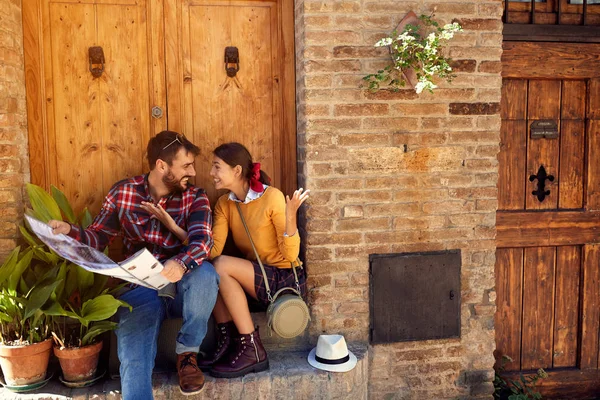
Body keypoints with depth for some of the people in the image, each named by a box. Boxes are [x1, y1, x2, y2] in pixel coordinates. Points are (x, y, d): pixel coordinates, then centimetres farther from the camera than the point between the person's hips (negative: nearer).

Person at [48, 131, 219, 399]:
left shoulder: (195, 198, -1)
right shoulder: (122, 193, 3)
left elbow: (202, 241, -18)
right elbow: (97, 238, 7)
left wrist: (181, 263, -41)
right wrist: (70, 232, -17)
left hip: (181, 288, 1)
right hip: (140, 289, -1)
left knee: (205, 272, -33)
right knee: (135, 361, -28)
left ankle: (187, 352, -12)